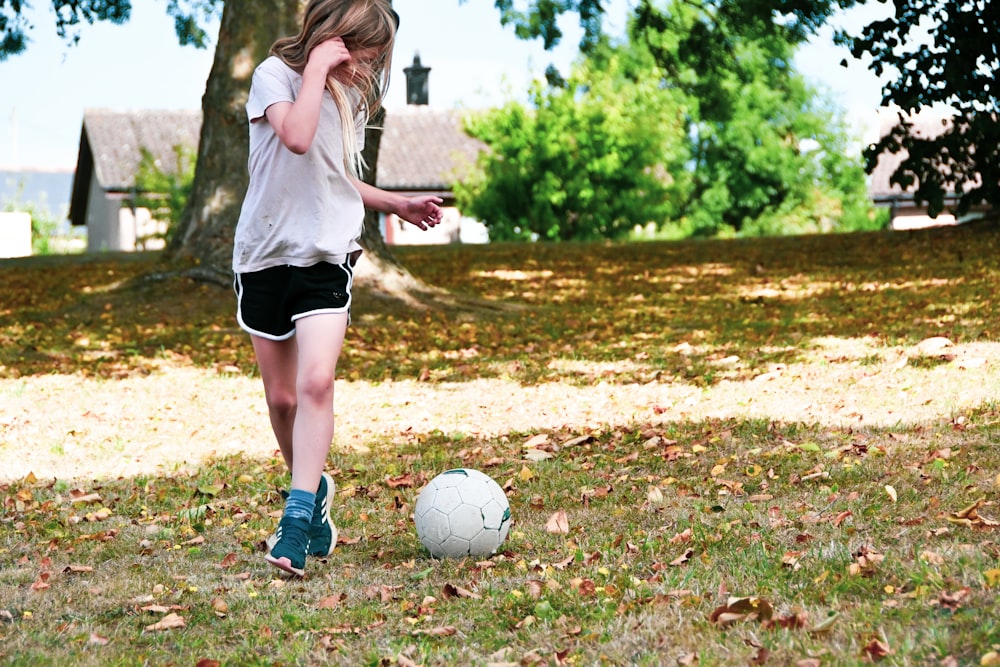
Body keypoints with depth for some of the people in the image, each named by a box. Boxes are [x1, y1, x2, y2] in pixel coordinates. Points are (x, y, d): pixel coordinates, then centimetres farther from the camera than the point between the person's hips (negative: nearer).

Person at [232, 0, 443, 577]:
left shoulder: (354, 97, 11)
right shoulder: (275, 73, -7)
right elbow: (297, 138, -29)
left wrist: (397, 204, 20)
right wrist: (318, 67, -23)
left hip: (328, 255, 2)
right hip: (267, 253, -2)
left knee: (316, 381, -19)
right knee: (282, 397, 7)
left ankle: (298, 519, -21)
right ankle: (315, 489, 31)